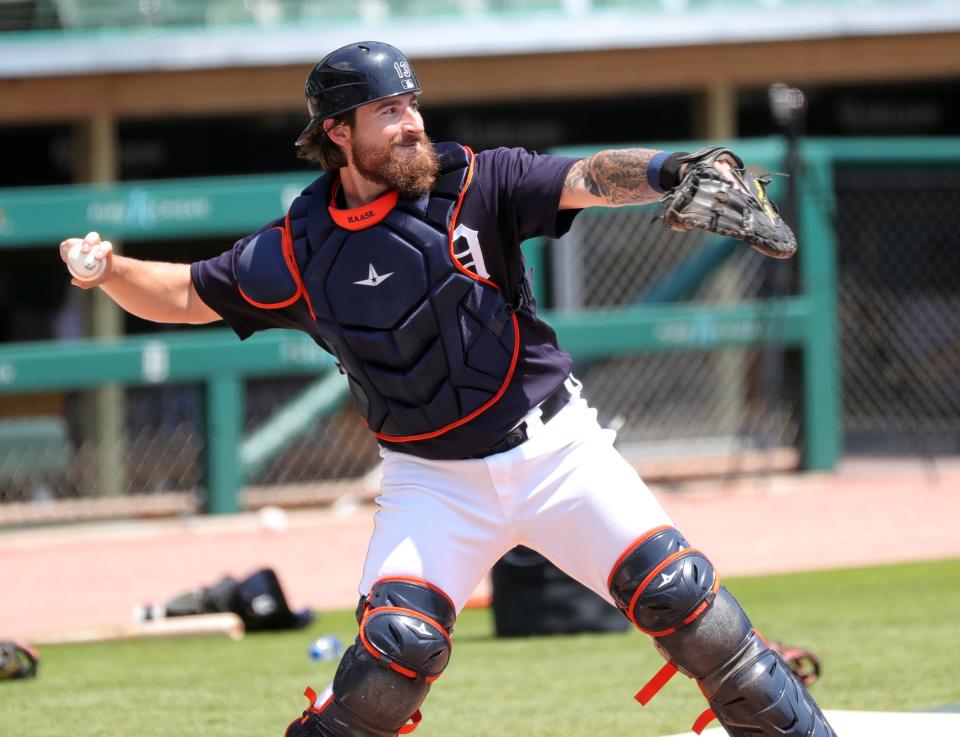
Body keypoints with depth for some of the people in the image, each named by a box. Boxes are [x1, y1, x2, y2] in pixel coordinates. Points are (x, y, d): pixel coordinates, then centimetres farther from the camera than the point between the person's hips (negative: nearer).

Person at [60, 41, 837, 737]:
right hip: (432, 480, 0)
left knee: (678, 595, -10)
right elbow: (184, 296, 7)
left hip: (554, 448, 0)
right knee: (400, 642, -19)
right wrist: (107, 268, -13)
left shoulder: (475, 185, -8)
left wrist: (670, 170, -43)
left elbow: (585, 180, -23)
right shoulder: (299, 251, -2)